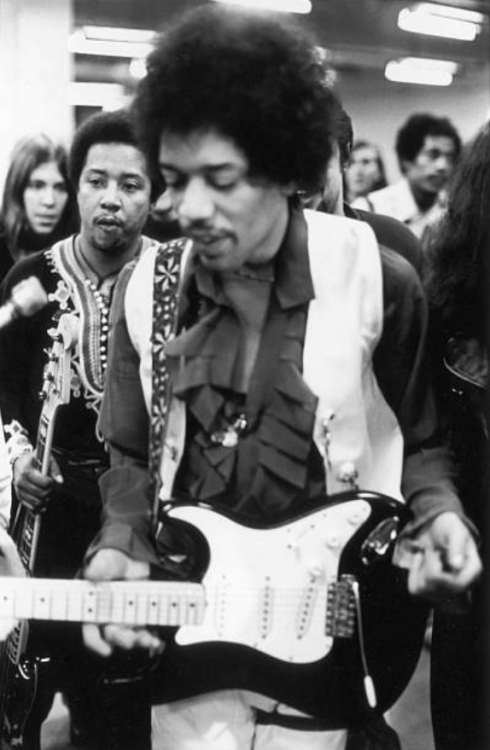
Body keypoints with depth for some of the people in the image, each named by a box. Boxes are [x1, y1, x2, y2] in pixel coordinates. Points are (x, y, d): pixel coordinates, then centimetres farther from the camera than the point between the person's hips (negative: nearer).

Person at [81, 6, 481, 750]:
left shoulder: (378, 282, -9)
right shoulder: (149, 289, -2)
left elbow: (415, 439, 5)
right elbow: (132, 457, 7)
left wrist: (436, 513, -13)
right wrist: (118, 550, -10)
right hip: (188, 626, 2)